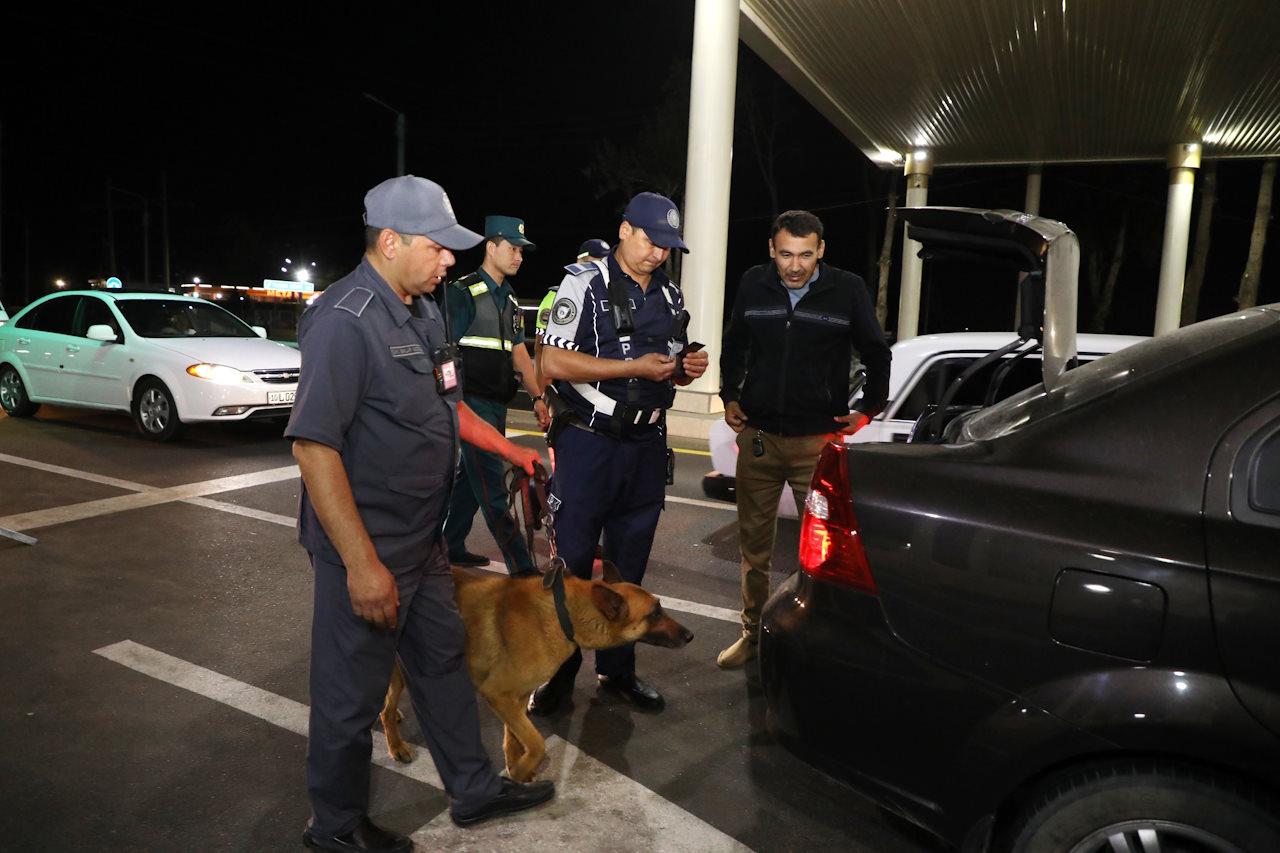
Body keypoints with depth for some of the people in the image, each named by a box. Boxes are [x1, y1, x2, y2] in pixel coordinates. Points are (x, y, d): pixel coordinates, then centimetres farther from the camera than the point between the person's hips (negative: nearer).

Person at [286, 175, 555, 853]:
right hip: (367, 546, -9)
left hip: (421, 538, 9)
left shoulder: (422, 312, 8)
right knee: (352, 692, 8)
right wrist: (362, 564, -27)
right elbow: (313, 445, -26)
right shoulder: (345, 320, -22)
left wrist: (513, 452, 20)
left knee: (443, 656, 20)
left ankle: (473, 789, 39)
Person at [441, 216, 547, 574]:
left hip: (497, 405, 8)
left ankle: (452, 547, 28)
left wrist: (538, 397, 14)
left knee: (472, 478, 15)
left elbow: (519, 353, 20)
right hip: (473, 402, -8)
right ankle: (523, 570, -8)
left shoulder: (509, 299, 18)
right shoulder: (463, 292, -7)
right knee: (493, 490, -8)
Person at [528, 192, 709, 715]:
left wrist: (688, 369, -1)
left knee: (629, 565, 13)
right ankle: (558, 670, 18)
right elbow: (553, 362, -16)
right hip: (589, 441, -6)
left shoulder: (670, 296, 14)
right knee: (572, 561, 2)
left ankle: (617, 667, 27)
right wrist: (636, 367, -18)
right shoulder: (585, 283, -6)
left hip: (647, 444, 6)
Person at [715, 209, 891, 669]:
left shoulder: (847, 290, -5)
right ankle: (753, 632, 27)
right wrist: (730, 397, 10)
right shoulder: (753, 285, 1)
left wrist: (867, 409, 1)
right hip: (757, 435, 3)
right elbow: (734, 346, 17)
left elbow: (877, 355, 7)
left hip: (818, 439, -2)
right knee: (753, 542, 12)